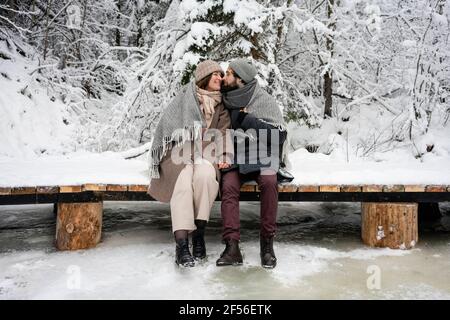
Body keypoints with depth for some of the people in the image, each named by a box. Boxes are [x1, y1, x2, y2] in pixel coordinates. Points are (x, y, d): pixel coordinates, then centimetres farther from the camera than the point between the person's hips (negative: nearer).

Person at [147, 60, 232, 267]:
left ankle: (199, 234, -27)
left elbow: (224, 134, 7)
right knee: (183, 181, -34)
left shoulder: (221, 105, 17)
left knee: (205, 173, -35)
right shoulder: (184, 99, 8)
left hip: (208, 153, 2)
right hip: (181, 151, -2)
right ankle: (181, 243, -38)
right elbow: (168, 126, 0)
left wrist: (224, 156, -12)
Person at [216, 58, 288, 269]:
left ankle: (267, 241, -21)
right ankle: (232, 246, -29)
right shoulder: (224, 101, 10)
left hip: (261, 157, -2)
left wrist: (250, 120, -15)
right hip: (233, 157, 3)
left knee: (269, 181, -32)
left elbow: (280, 133, -9)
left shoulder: (264, 101, -2)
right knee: (229, 186, -28)